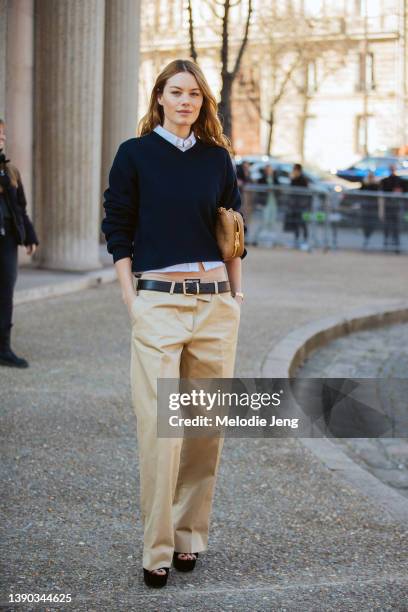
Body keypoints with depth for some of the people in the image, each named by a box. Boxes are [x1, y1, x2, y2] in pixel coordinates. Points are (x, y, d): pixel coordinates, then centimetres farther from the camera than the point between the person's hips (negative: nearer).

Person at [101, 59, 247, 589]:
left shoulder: (217, 158, 10)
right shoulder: (135, 154, 3)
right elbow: (118, 229, 2)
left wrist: (236, 294, 10)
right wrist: (131, 300, -4)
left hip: (215, 303, 3)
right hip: (157, 302, -3)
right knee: (159, 427, -8)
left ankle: (190, 534, 17)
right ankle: (156, 550, -2)